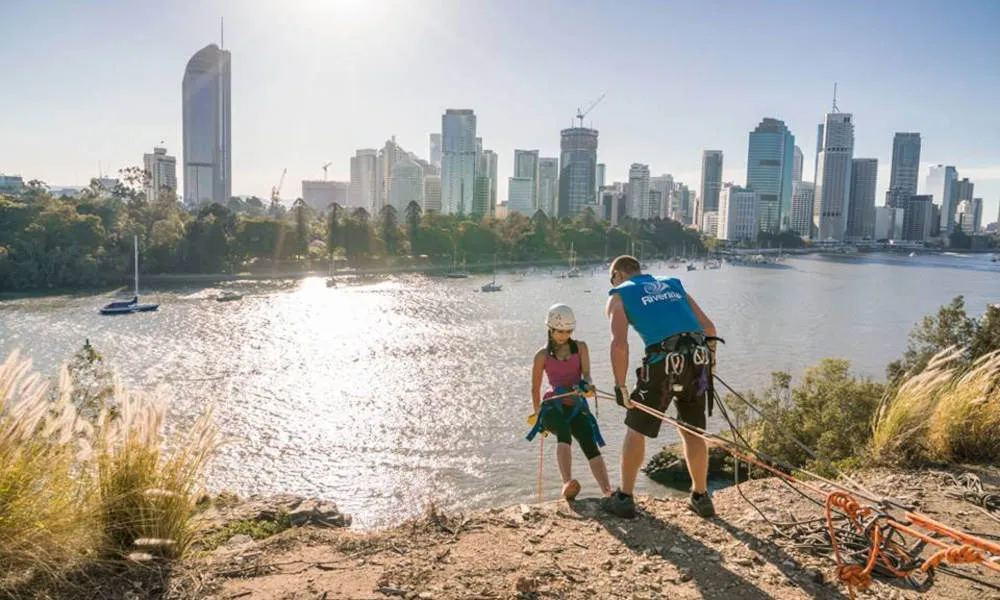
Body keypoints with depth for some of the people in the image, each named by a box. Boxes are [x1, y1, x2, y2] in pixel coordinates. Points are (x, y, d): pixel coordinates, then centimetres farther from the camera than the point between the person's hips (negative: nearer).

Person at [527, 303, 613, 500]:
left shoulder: (580, 347, 11)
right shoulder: (543, 355, 6)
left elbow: (586, 373, -3)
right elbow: (535, 388, 14)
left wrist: (586, 384, -26)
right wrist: (538, 414, 19)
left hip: (577, 406, 2)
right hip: (553, 406, -2)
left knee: (590, 445, -22)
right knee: (564, 434, -35)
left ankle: (609, 494, -36)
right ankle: (567, 484, -53)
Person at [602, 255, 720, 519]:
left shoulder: (619, 295, 10)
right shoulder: (673, 284, 25)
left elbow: (619, 344, -6)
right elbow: (709, 327, 18)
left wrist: (620, 386, -2)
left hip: (662, 364, -4)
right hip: (697, 362, 5)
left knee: (636, 429, 13)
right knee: (692, 431, 21)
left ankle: (624, 498, 20)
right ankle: (701, 497, 29)